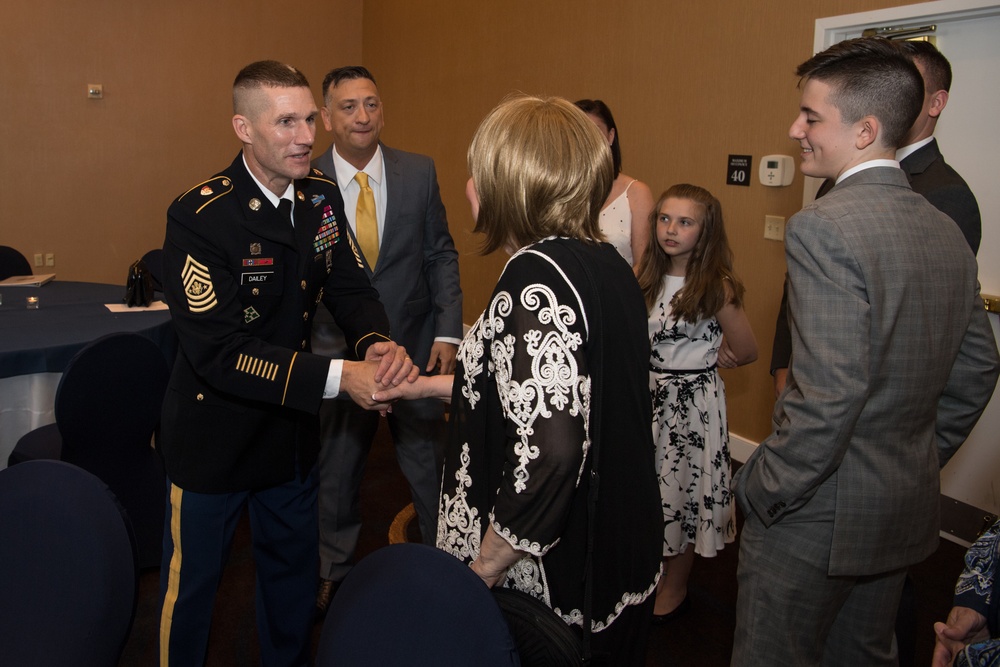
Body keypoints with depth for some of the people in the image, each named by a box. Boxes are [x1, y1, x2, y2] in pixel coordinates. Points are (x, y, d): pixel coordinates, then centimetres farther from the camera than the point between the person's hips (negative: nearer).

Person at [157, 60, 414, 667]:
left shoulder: (323, 197, -4)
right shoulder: (198, 218, -25)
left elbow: (351, 288, -3)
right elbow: (219, 352, -29)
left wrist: (378, 343, -26)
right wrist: (339, 376, -34)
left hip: (293, 429, 6)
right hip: (215, 437, -6)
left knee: (294, 572, 26)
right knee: (192, 586, 16)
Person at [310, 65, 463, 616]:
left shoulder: (419, 172, -3)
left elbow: (441, 254, 0)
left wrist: (448, 331, -7)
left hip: (415, 348, 1)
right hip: (338, 352, 0)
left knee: (430, 467, 14)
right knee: (335, 471, 18)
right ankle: (334, 572, 41)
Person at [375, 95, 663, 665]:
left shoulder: (537, 276, -24)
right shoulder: (606, 265, 3)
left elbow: (550, 448, -33)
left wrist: (482, 571, -20)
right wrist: (429, 385, 19)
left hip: (557, 575, -8)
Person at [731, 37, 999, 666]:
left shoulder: (823, 225, -21)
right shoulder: (947, 230, 4)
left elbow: (828, 397, -27)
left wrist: (762, 491, -14)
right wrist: (919, 463, 20)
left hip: (817, 517, -8)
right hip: (908, 508, 8)